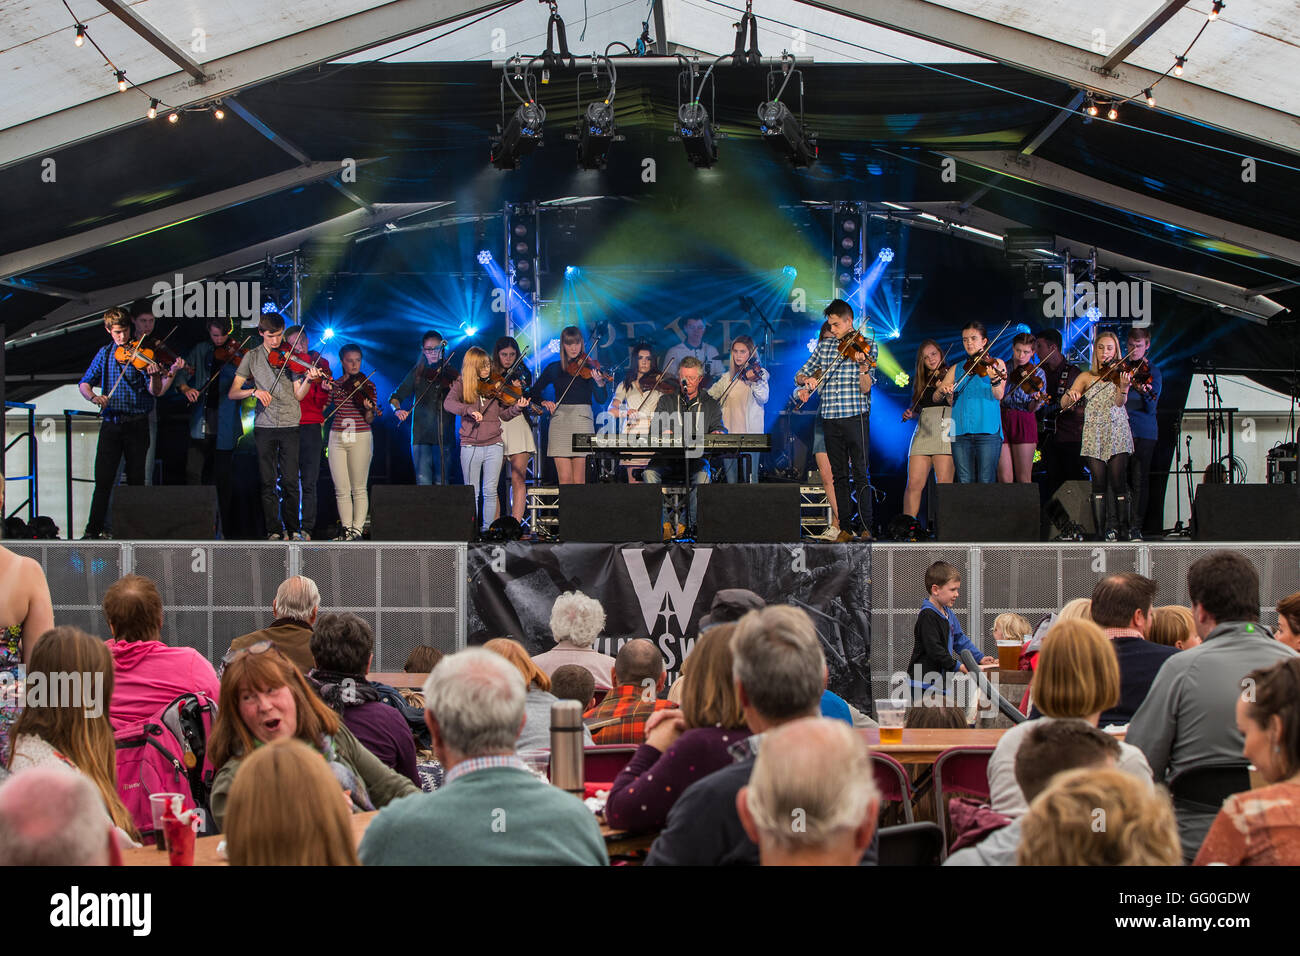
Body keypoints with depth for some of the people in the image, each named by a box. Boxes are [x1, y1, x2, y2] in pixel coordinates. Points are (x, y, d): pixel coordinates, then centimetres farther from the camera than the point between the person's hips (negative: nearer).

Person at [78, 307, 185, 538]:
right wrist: (93, 396, -12)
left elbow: (156, 391, -7)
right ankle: (94, 529, 1)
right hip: (111, 422, 1)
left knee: (136, 479, 4)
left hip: (137, 424, -1)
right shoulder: (105, 353, 10)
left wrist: (170, 373, -26)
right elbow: (84, 383, 9)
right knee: (103, 478, -4)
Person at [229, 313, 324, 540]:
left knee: (290, 481, -4)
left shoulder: (290, 356, 5)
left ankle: (293, 529, 7)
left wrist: (308, 379, -19)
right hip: (264, 426, 1)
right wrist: (254, 391, -12)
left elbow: (298, 395, 0)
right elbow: (233, 393, 5)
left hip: (290, 426, -1)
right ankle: (274, 530, 9)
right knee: (267, 482, 2)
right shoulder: (252, 357, 7)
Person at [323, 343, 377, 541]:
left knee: (359, 488, -2)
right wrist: (323, 391, -8)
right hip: (337, 438, 3)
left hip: (360, 438, -3)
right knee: (341, 489, 2)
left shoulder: (367, 386, 2)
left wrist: (369, 409, -24)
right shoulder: (334, 385, 9)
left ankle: (357, 529, 1)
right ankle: (346, 529, 8)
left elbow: (369, 420, -3)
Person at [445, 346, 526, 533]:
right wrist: (469, 410, -29)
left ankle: (488, 528, 7)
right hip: (470, 446, -1)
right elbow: (449, 403, -15)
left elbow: (504, 415, 6)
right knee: (472, 492, 4)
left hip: (493, 446, 1)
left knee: (490, 491, 1)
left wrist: (516, 407, -14)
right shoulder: (462, 384, 1)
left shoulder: (495, 385, 6)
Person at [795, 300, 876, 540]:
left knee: (860, 474, -7)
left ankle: (866, 527, -5)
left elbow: (865, 388, -8)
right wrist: (806, 380, -7)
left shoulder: (867, 346, 0)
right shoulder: (824, 346, 13)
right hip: (830, 418, 4)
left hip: (855, 416, -4)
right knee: (839, 476, 6)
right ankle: (846, 528, 9)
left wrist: (863, 368, -26)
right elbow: (800, 374, 15)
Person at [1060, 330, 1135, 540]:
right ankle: (1101, 531, -5)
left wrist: (1124, 387, -32)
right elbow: (1063, 404, 6)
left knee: (1118, 483, -8)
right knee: (1098, 483, -5)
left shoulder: (1119, 374, 6)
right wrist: (1070, 394, -17)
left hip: (1116, 432, -2)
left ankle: (1124, 529, -2)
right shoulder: (1087, 377, 12)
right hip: (1094, 434, 2)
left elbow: (1120, 402, -11)